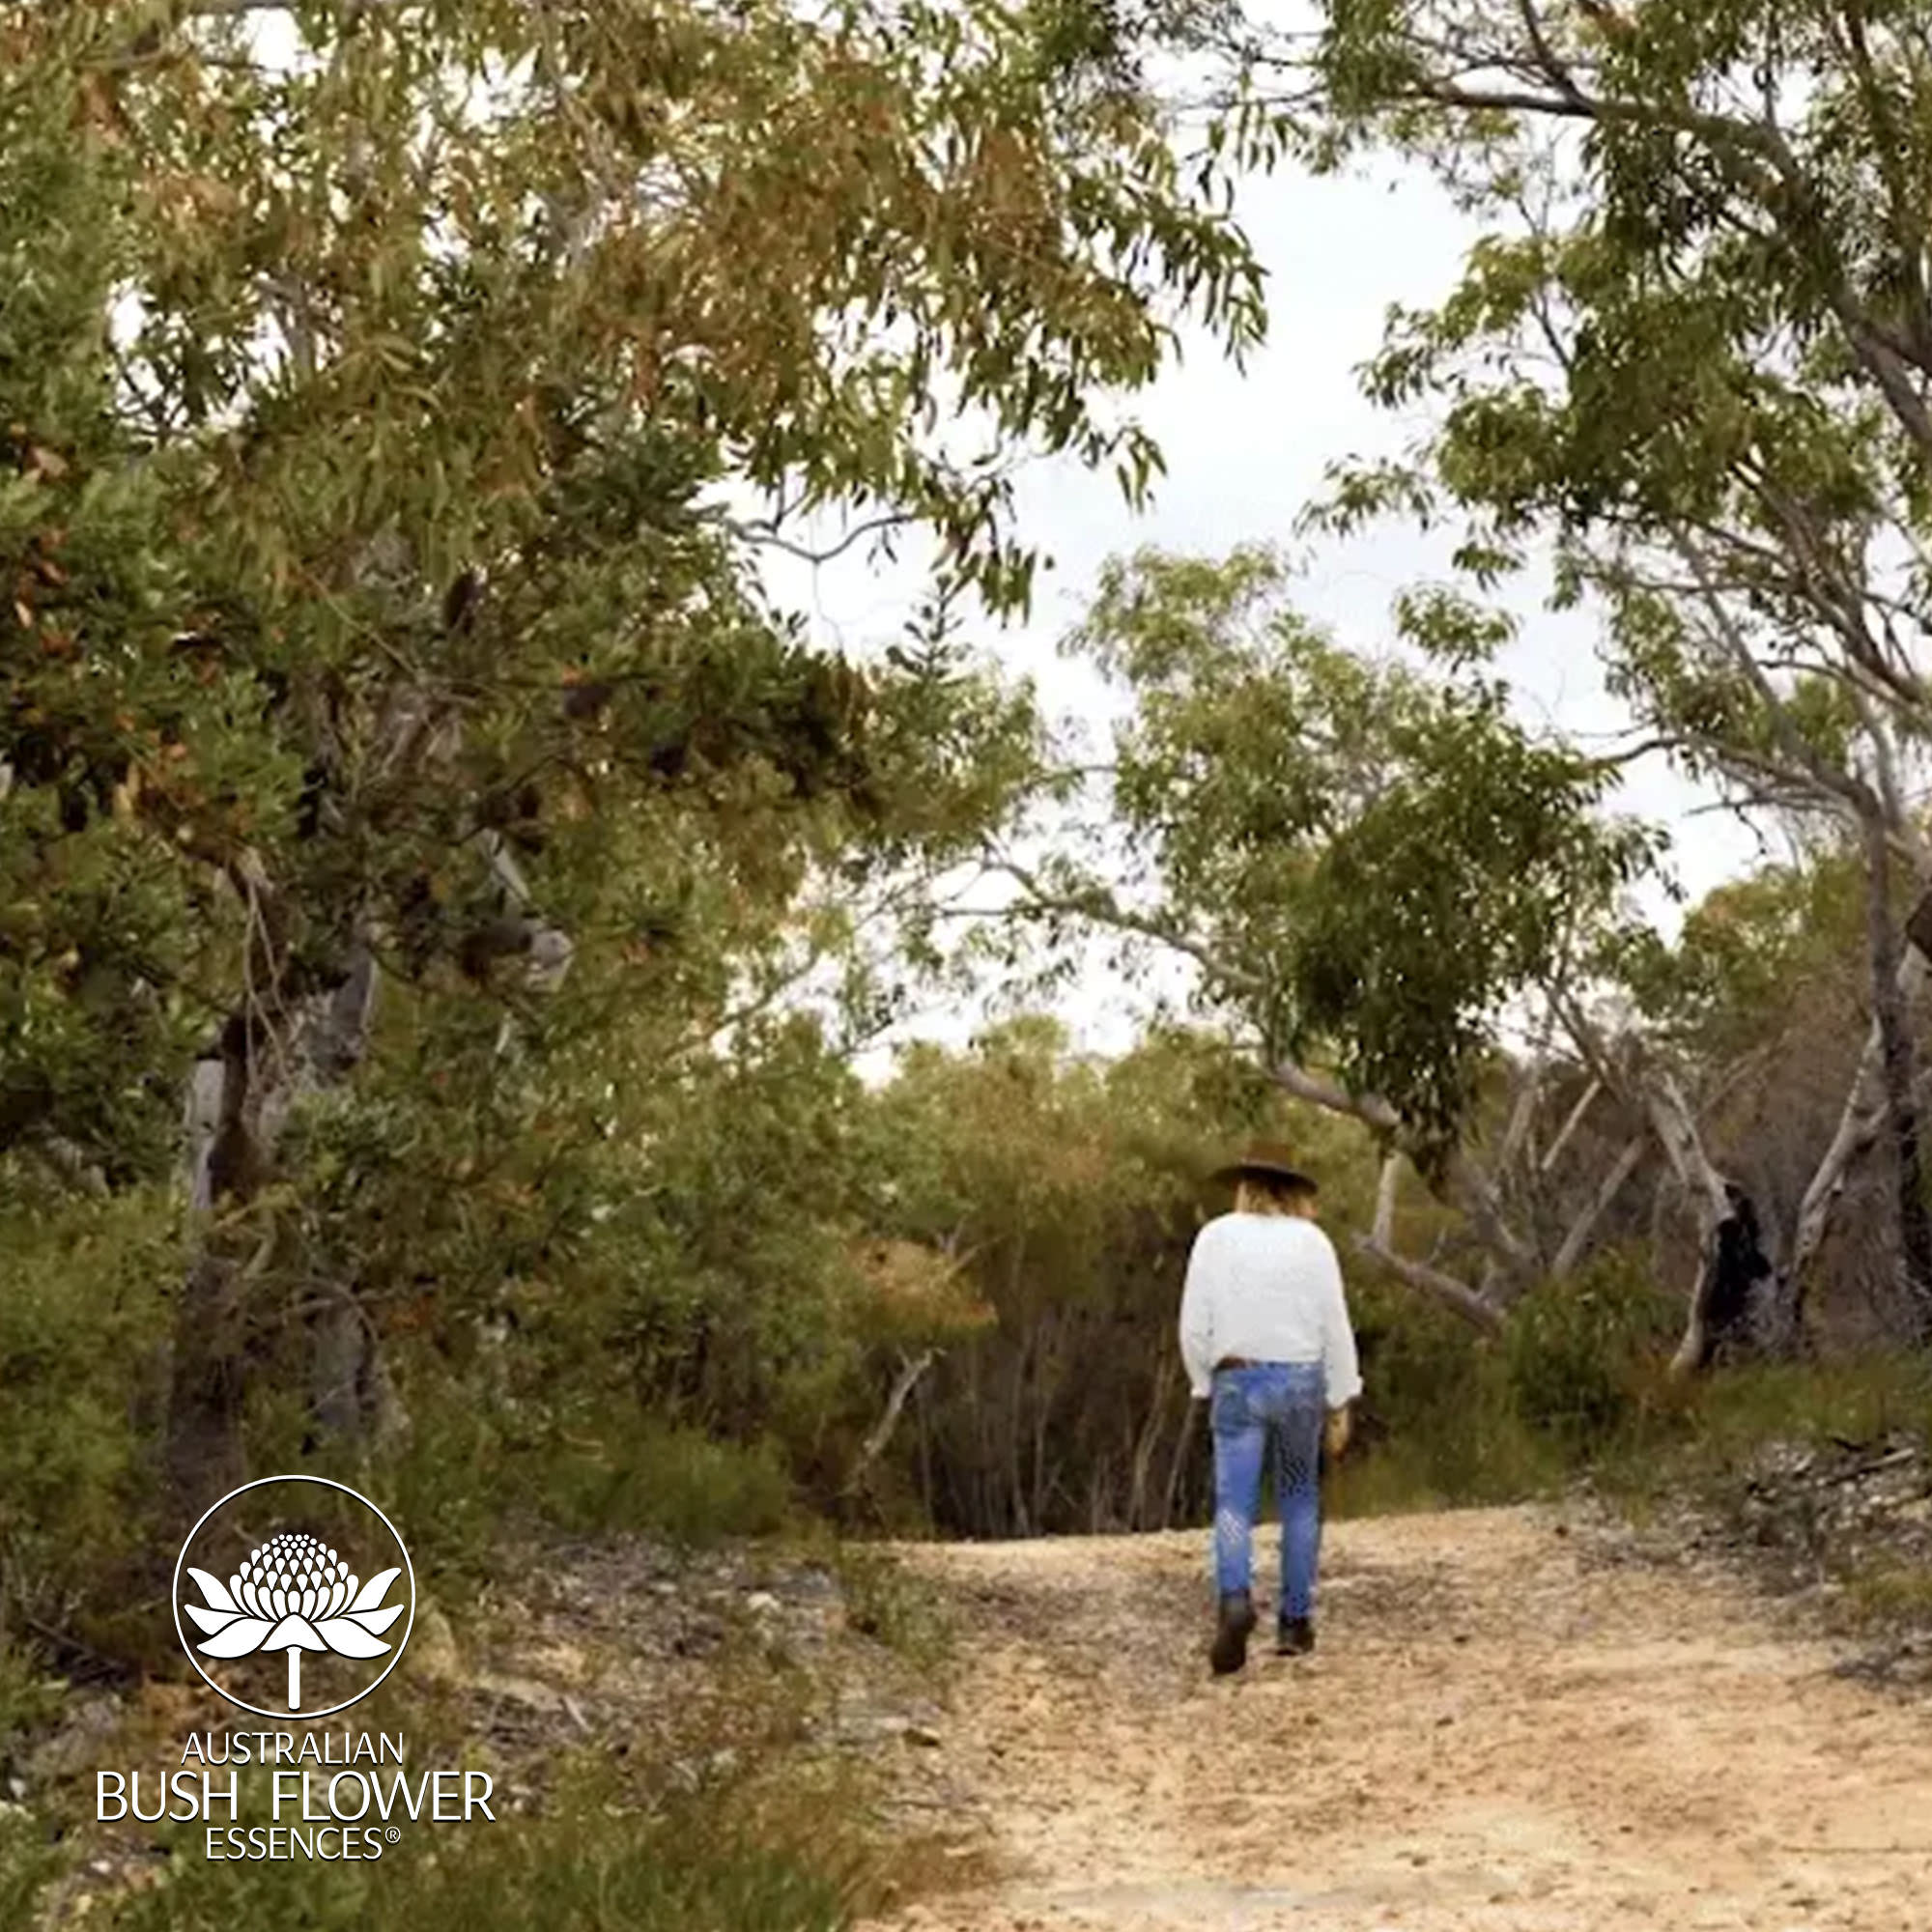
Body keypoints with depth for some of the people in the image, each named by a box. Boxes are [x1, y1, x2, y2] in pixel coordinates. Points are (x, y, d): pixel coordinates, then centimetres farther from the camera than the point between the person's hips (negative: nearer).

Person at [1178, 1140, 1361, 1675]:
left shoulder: (1215, 1236, -1)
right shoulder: (1312, 1240, -1)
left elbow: (1195, 1325, -3)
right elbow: (1334, 1326, -3)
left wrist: (1205, 1388, 12)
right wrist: (1341, 1405, 3)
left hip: (1238, 1384, -1)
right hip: (1300, 1381, 1)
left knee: (1233, 1508, -5)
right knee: (1300, 1502, 17)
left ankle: (1235, 1601, -32)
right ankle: (1295, 1621, 16)